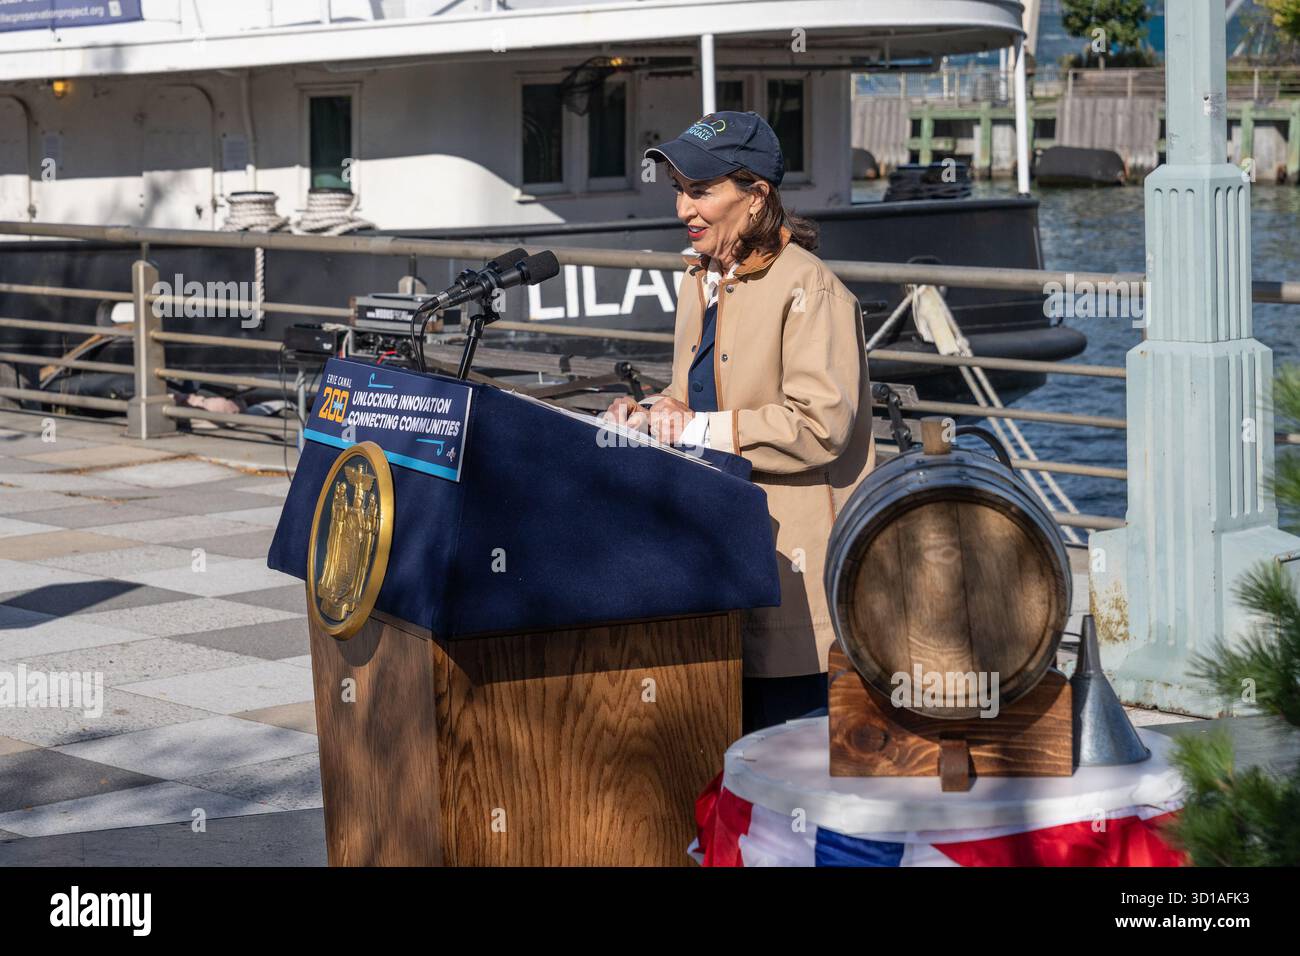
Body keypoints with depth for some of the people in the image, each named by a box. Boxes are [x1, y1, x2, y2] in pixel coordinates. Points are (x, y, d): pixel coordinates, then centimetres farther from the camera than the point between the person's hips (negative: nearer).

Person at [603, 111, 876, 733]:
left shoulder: (808, 291, -14)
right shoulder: (699, 284, 15)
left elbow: (820, 425, -23)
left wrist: (696, 429, -19)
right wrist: (651, 415, 4)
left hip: (790, 560, -8)